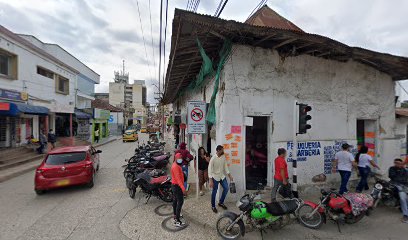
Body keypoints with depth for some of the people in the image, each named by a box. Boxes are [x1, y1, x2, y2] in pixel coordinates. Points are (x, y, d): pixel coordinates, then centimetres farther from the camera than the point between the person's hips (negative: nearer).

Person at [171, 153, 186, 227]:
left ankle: (175, 215, 37)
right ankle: (177, 221, -5)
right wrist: (183, 188, -37)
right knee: (180, 202, -8)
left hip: (175, 185, 11)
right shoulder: (175, 167, -23)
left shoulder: (176, 165, 9)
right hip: (177, 186, -11)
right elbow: (178, 178, -31)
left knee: (175, 200, 21)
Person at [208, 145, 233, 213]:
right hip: (215, 177, -6)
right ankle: (213, 206, 24)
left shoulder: (223, 157, -4)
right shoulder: (213, 158, -22)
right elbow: (210, 169, -19)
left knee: (226, 188, 7)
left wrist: (229, 175, 6)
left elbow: (225, 166, 7)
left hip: (222, 176, 6)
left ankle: (221, 202, 27)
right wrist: (211, 180, -23)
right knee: (214, 192, 4)